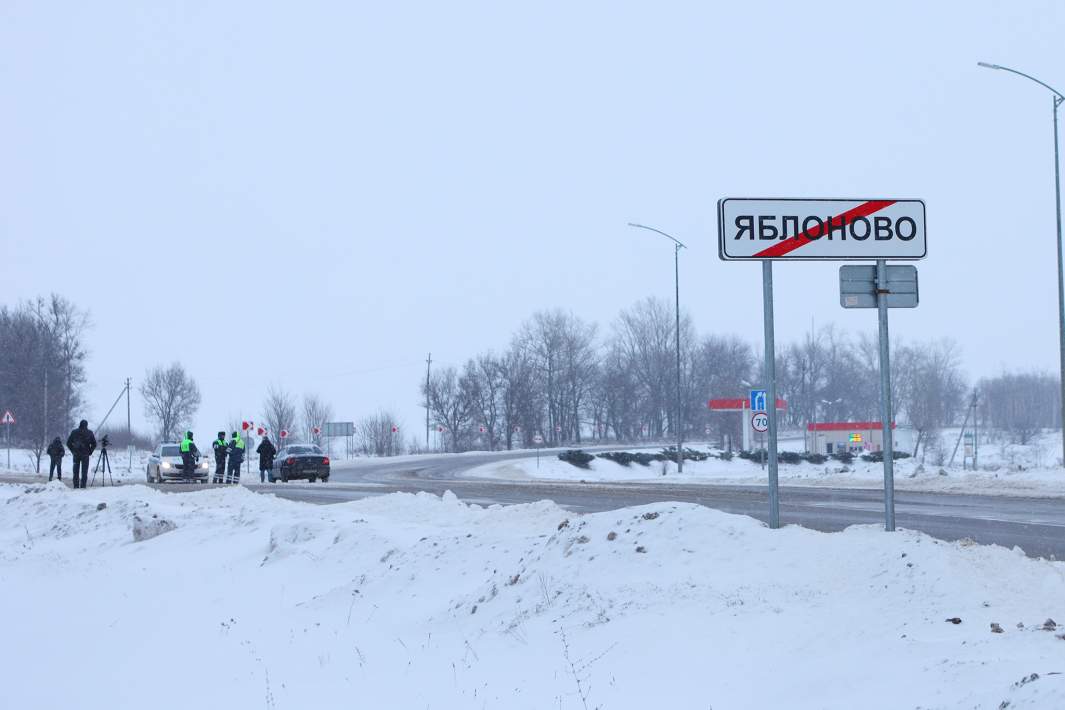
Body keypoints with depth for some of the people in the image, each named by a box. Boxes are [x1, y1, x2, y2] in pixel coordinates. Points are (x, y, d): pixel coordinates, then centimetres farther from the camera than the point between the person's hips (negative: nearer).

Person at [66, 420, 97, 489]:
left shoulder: (74, 432, 3)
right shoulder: (90, 433, -2)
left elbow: (68, 443, 4)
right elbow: (94, 444, -2)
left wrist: (73, 451, 10)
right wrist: (90, 452, 7)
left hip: (76, 454, 1)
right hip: (85, 455, -1)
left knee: (76, 471, 9)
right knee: (84, 471, 3)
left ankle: (76, 486, 6)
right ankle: (83, 486, -3)